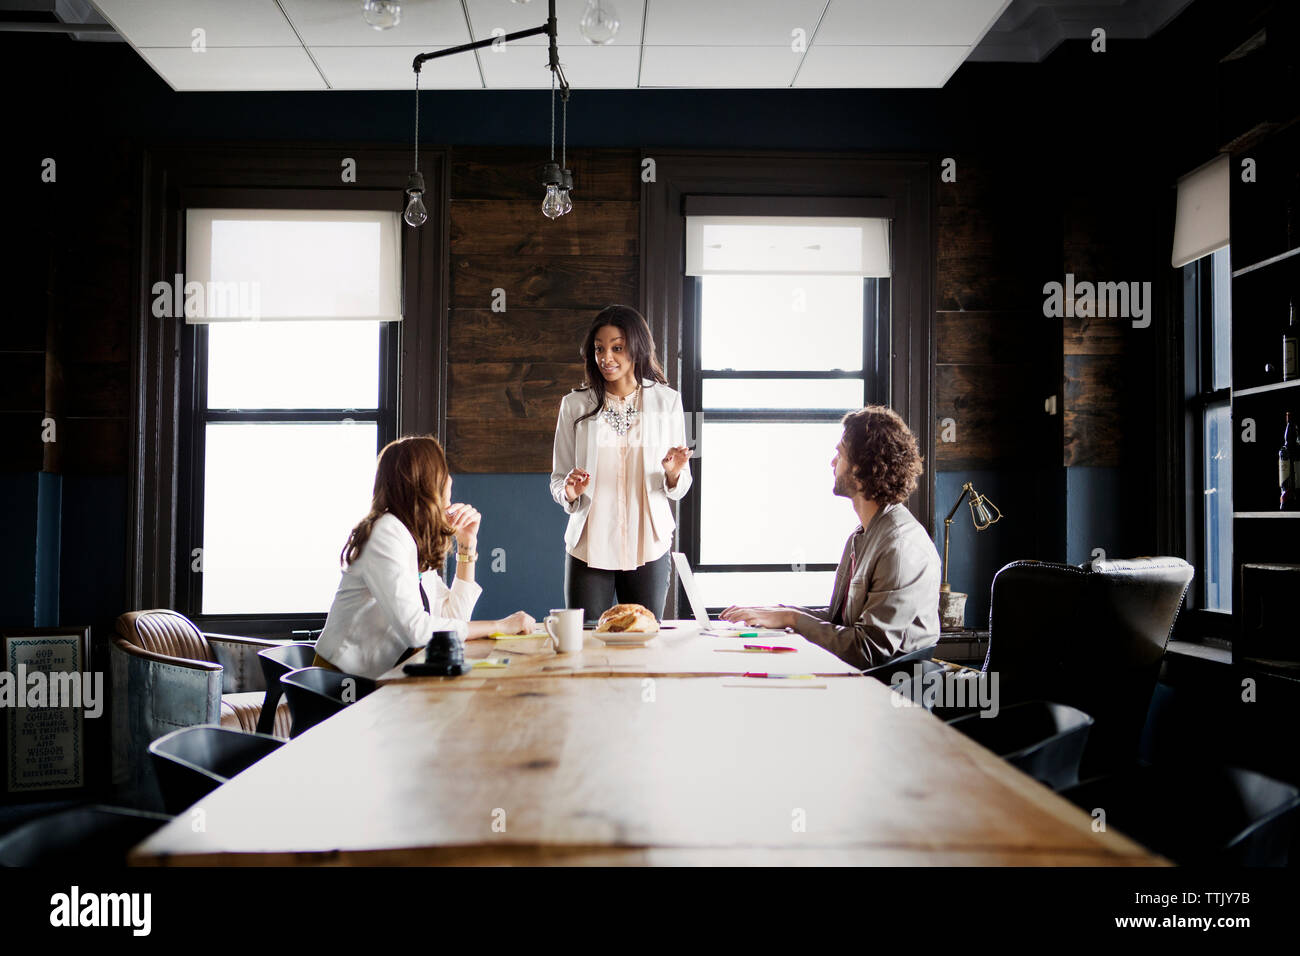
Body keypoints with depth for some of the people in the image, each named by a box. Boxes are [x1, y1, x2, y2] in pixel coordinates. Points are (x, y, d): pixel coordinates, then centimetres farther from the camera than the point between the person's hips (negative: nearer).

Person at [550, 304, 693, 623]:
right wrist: (569, 492, -12)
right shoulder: (575, 405, 3)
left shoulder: (667, 402, 5)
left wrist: (673, 474, -12)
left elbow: (680, 486, 9)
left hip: (647, 549, 0)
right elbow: (557, 480, 8)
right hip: (589, 548, 0)